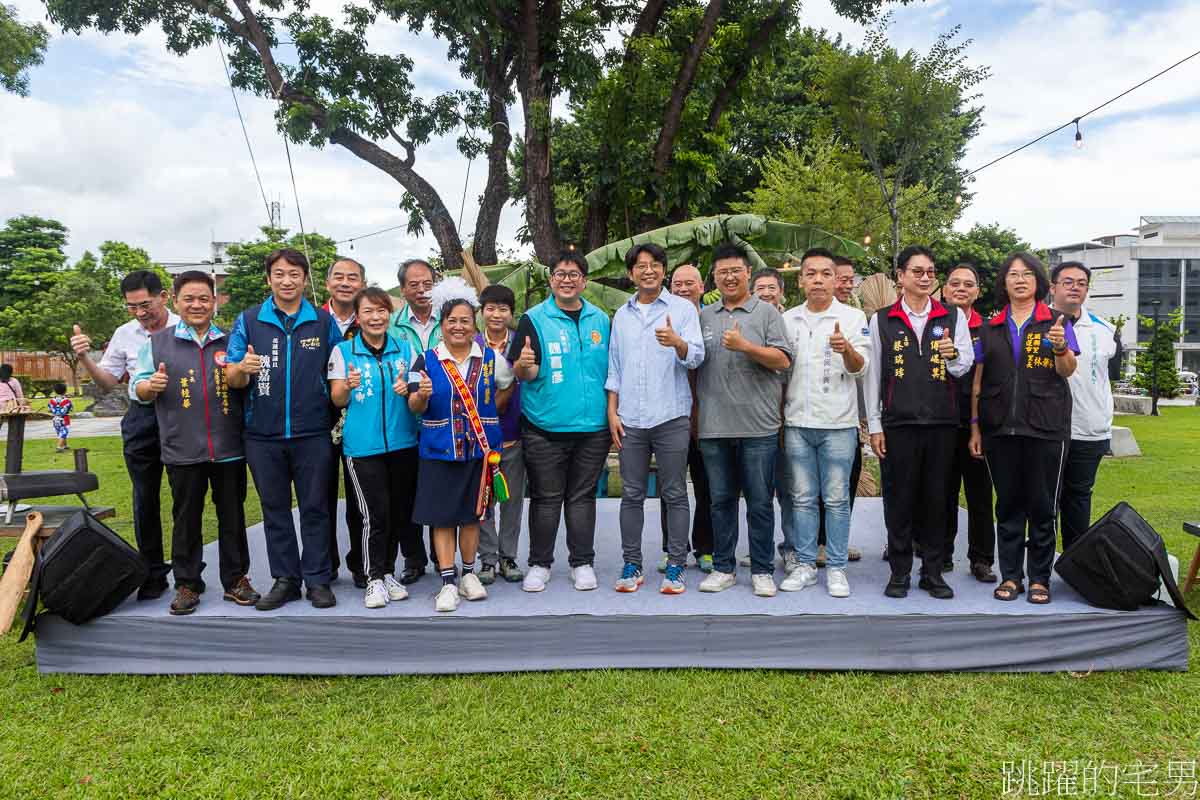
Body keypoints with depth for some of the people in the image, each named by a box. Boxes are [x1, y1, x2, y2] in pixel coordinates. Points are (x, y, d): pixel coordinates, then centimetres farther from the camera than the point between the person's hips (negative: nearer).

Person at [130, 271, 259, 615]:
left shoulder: (231, 341, 10)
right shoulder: (157, 342, 7)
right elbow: (136, 389, 9)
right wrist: (151, 386, -13)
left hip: (229, 447, 1)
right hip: (182, 449, -1)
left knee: (232, 516, 8)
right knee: (186, 519, 7)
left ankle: (235, 579, 19)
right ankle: (187, 584, 19)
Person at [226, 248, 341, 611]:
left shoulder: (324, 321, 5)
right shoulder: (248, 320, 5)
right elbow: (231, 379, 3)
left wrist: (338, 415, -6)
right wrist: (242, 368, -20)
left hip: (313, 433, -1)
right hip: (263, 435, 1)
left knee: (315, 508, 3)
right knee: (274, 509, 9)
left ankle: (318, 579, 13)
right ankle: (285, 579, 20)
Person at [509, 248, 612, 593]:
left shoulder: (601, 320, 10)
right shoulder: (534, 319, -1)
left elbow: (612, 370, 15)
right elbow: (524, 373, -7)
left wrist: (613, 416, 8)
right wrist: (523, 365, -31)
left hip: (593, 427, 3)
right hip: (545, 428, -2)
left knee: (582, 496, 11)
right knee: (546, 498, 6)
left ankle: (582, 562, 22)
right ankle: (539, 564, 19)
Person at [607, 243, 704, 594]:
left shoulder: (683, 309, 2)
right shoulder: (622, 315, 14)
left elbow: (696, 356, -9)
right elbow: (614, 368, 15)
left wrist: (677, 342, -30)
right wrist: (612, 412, 7)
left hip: (671, 418, -3)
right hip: (630, 420, 3)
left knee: (674, 495, 2)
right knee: (632, 495, 7)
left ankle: (676, 567, 11)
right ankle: (632, 565, 17)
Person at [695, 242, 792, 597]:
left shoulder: (767, 312, 5)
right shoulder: (703, 316, 14)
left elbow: (782, 360, -4)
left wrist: (745, 346, -16)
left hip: (758, 426, -3)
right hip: (714, 426, 3)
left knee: (760, 502, 4)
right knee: (721, 500, 11)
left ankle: (762, 571, 15)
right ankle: (723, 568, 22)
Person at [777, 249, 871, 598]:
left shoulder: (852, 317, 1)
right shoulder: (788, 319, 10)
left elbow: (860, 367, -7)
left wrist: (847, 350, -29)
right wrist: (779, 417, 8)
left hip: (838, 424, -3)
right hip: (797, 423, 3)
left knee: (836, 499, 2)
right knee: (802, 498, 8)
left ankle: (836, 568, 12)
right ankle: (805, 564, 17)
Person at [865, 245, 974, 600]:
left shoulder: (953, 317, 9)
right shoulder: (882, 320, 5)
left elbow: (966, 366, 9)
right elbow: (873, 375, 5)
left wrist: (953, 356, -15)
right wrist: (874, 425, 1)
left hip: (941, 423, 1)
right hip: (898, 423, -1)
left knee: (936, 497, 7)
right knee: (899, 498, 3)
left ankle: (933, 571, 17)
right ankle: (899, 571, 14)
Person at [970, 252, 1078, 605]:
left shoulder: (1057, 321, 5)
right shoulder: (991, 328, 11)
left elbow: (1067, 371, -4)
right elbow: (978, 381, 11)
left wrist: (1061, 347, -25)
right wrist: (975, 426, 7)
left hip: (1045, 427, -2)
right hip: (1000, 428, 2)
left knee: (1043, 506, 3)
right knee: (1008, 505, 8)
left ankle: (1039, 578, 14)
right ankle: (1010, 575, 16)